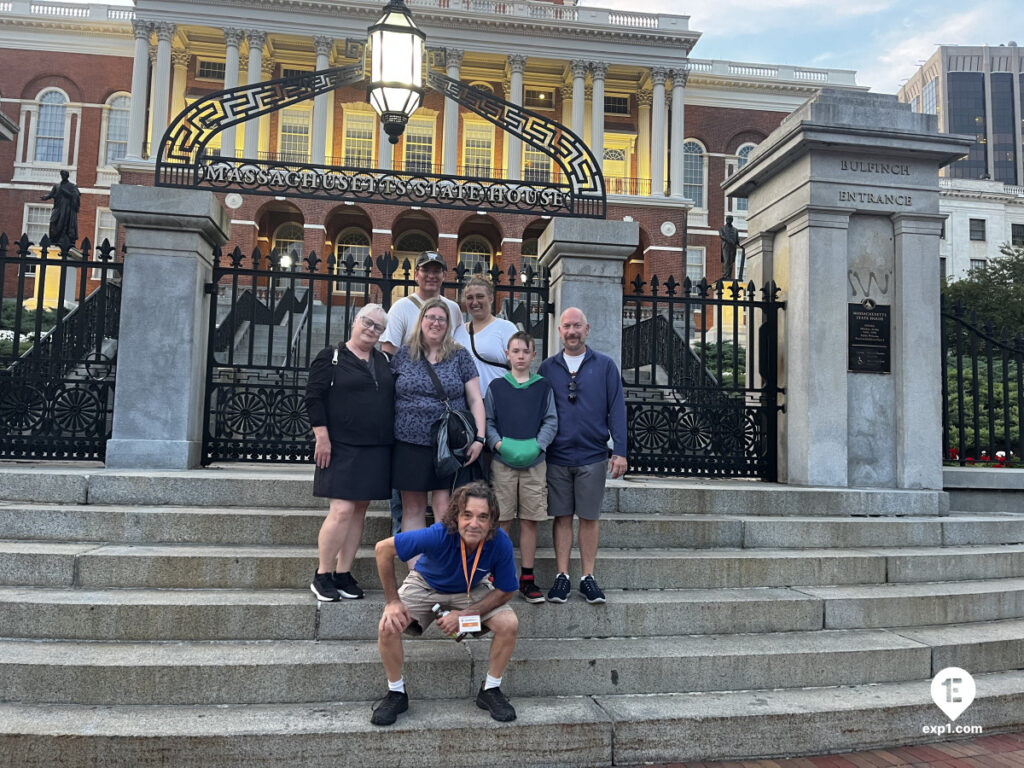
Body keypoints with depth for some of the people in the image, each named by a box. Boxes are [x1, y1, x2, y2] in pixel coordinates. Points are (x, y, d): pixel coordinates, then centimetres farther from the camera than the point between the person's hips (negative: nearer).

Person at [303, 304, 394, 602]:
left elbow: (392, 399, 21)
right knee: (342, 510, -12)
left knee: (359, 511, 8)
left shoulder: (383, 362, 15)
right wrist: (322, 437, -13)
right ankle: (322, 576, 4)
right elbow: (314, 398, -7)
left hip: (376, 451, 6)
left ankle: (343, 574, 17)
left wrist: (390, 438, 14)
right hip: (342, 448, -6)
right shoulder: (331, 357, -1)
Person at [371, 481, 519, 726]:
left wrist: (466, 614, -24)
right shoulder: (439, 535, -38)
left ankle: (490, 690, 4)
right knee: (388, 627, -23)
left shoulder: (500, 543, -32)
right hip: (426, 584, -1)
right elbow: (384, 549, -27)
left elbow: (505, 591, -15)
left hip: (472, 590, 1)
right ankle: (396, 693, 3)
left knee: (509, 624, -21)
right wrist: (392, 601, -22)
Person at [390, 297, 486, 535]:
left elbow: (475, 400, 2)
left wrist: (479, 438, -8)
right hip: (409, 444, 2)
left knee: (445, 506, -4)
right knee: (412, 507, 5)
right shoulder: (403, 355, 9)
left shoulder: (460, 356, 5)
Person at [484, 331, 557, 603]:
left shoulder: (543, 387, 8)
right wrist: (499, 443, -10)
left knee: (530, 520, 3)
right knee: (501, 521, 1)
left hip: (534, 462, 1)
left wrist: (537, 445, -11)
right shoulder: (496, 386, 8)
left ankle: (527, 580, 12)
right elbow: (487, 421, 7)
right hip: (502, 462, 0)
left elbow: (551, 421, 5)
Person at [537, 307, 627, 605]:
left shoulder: (605, 365, 3)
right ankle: (562, 576, 15)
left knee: (589, 517, 6)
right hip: (556, 456, 1)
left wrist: (619, 451, -6)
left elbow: (617, 409, 1)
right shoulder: (547, 368, 7)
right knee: (562, 516, 6)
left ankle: (588, 577, 16)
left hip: (593, 456, -1)